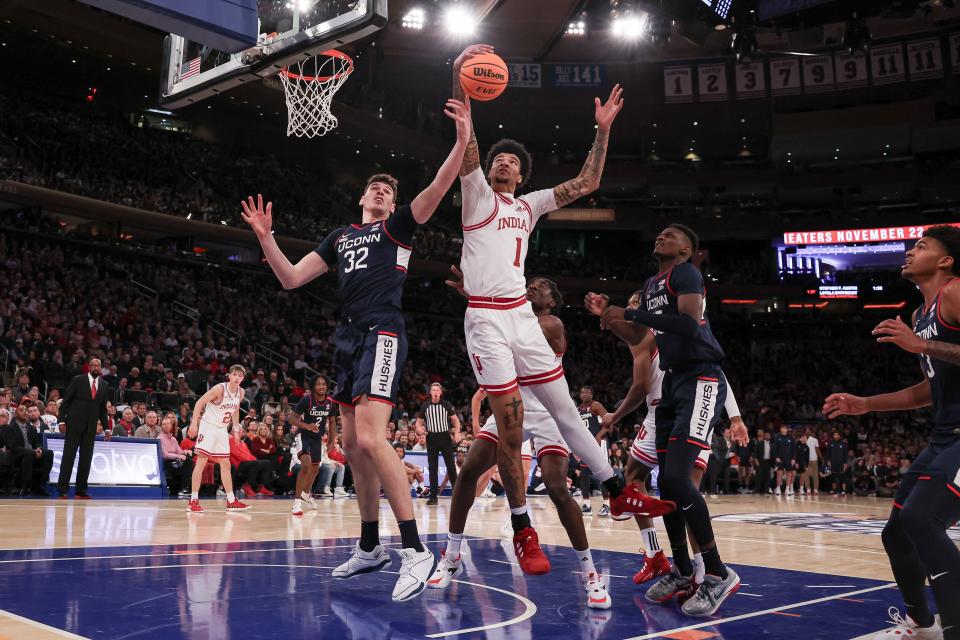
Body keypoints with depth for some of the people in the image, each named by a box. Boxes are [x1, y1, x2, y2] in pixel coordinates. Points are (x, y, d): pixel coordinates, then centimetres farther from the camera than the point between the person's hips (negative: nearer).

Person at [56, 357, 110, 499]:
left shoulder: (104, 386, 11)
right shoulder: (78, 380, 0)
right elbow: (66, 400, -1)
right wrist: (62, 420, -10)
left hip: (90, 427, 4)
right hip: (74, 424, -4)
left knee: (86, 458, 3)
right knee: (69, 456, -4)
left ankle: (81, 490, 8)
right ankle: (62, 489, -2)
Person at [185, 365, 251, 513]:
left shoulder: (241, 392, 2)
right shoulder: (220, 388, -18)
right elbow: (200, 402, -17)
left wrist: (236, 429, 15)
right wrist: (194, 423, -23)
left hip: (222, 429, 7)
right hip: (208, 426, -7)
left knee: (225, 464, 9)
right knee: (201, 462, -10)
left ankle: (231, 501, 14)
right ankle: (193, 501, -7)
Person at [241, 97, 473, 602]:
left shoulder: (398, 226, 7)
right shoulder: (340, 237, 23)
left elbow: (436, 190, -10)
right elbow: (290, 279, 18)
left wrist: (462, 141, -22)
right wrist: (265, 236, 5)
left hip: (381, 335, -7)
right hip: (348, 337, 7)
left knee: (369, 438, -23)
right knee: (353, 446, 9)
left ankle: (415, 551, -20)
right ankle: (370, 548, 22)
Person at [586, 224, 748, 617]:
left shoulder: (686, 274, -8)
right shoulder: (650, 285, 19)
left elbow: (690, 325, -26)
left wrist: (630, 315, -22)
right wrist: (608, 315, 11)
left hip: (700, 381, -9)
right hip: (672, 382, 9)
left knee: (677, 477, -20)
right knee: (666, 481, 8)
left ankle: (718, 575, -8)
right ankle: (682, 572, 21)